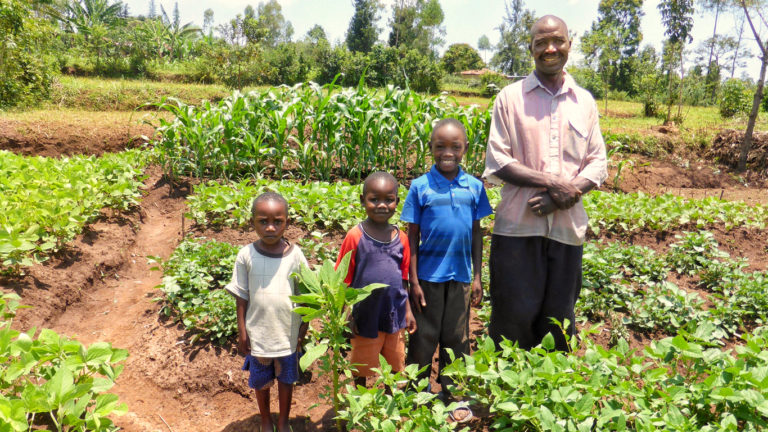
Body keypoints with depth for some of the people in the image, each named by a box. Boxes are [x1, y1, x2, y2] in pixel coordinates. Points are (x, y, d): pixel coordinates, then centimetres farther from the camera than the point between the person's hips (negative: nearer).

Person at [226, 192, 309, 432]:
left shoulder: (295, 255, -11)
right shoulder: (246, 255, -12)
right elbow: (241, 297, -4)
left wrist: (303, 328, -2)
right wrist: (242, 331, -2)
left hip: (288, 333, 0)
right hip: (259, 334, 0)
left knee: (286, 380, 18)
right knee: (261, 382, 19)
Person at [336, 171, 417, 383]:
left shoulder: (401, 238, -1)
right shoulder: (355, 236, -12)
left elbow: (403, 279, 8)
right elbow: (344, 280, -8)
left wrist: (408, 311, 8)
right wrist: (347, 315, -10)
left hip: (395, 316, 4)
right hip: (365, 317, -3)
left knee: (395, 366, 20)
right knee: (362, 369, 15)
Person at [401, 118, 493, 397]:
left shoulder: (474, 186, 1)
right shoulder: (420, 186, -6)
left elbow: (476, 233, 7)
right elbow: (412, 236, -3)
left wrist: (477, 277, 7)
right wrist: (414, 281, -6)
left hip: (461, 276, 3)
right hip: (428, 276, -2)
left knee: (456, 338, 15)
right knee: (423, 338, 9)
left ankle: (452, 393, 33)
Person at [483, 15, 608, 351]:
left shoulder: (585, 101, 12)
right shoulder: (511, 97, 2)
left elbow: (598, 162, 10)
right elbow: (497, 161, -4)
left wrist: (570, 192, -10)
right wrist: (552, 182, -14)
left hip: (568, 225, 3)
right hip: (518, 225, -3)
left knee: (559, 317, 11)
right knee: (514, 315, 0)